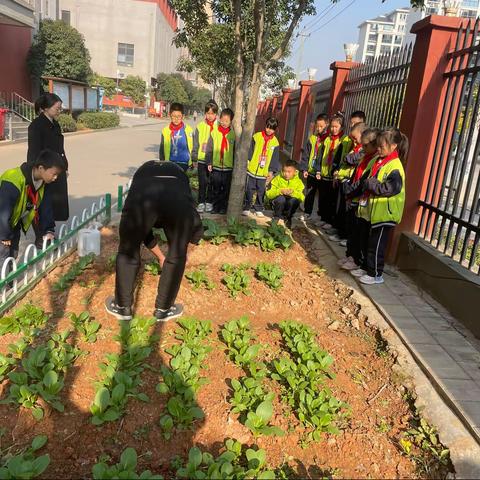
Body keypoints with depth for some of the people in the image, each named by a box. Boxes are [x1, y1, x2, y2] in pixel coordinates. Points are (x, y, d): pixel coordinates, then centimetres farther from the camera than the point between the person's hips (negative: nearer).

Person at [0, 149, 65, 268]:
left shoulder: (41, 182, -9)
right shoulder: (13, 182, -35)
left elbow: (45, 207, -2)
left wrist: (48, 230, -8)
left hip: (13, 223, 8)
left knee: (13, 255, 14)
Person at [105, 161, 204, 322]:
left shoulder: (142, 172, 43)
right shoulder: (179, 172, 42)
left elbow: (142, 228, 45)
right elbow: (196, 224, 37)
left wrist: (161, 257, 57)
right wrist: (184, 246, 55)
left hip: (141, 199, 1)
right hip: (178, 201, 0)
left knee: (128, 252, 25)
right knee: (177, 256, 24)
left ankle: (123, 307, 39)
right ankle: (163, 309, 36)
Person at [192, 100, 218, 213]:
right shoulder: (200, 126, 3)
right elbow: (196, 144, 7)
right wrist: (194, 158, 5)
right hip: (201, 159, 1)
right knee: (202, 182, 3)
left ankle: (209, 202, 21)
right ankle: (201, 202, 13)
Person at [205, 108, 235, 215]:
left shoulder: (233, 134, 0)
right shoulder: (214, 132, 1)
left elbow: (235, 151, 5)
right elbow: (209, 149, 4)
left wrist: (235, 165, 4)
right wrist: (209, 162, -1)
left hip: (229, 166, 0)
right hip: (216, 165, 1)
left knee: (226, 189, 7)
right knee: (216, 189, 9)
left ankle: (224, 207, 18)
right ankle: (216, 206, 20)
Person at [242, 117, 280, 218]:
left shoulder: (275, 142, 3)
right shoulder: (257, 136, -2)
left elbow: (275, 158, 6)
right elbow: (249, 151, -1)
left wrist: (271, 171, 1)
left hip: (264, 172, 2)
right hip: (252, 170, -2)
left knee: (261, 192, 8)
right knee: (249, 190, 5)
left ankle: (259, 210, 18)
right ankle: (246, 208, 15)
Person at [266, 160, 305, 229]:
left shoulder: (298, 182, -5)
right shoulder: (278, 178, -8)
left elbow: (302, 198, -18)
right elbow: (269, 194, -16)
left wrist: (293, 192, -36)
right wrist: (280, 191, -32)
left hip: (290, 204, 1)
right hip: (278, 203, -1)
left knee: (294, 200, -31)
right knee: (281, 198, -32)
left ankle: (287, 219, -4)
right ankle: (277, 218, -7)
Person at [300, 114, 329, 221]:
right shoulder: (313, 138, 6)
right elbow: (306, 155, 9)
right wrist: (304, 168, 0)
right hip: (311, 171, 4)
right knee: (309, 194, 13)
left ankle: (321, 215, 16)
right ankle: (307, 213, 25)